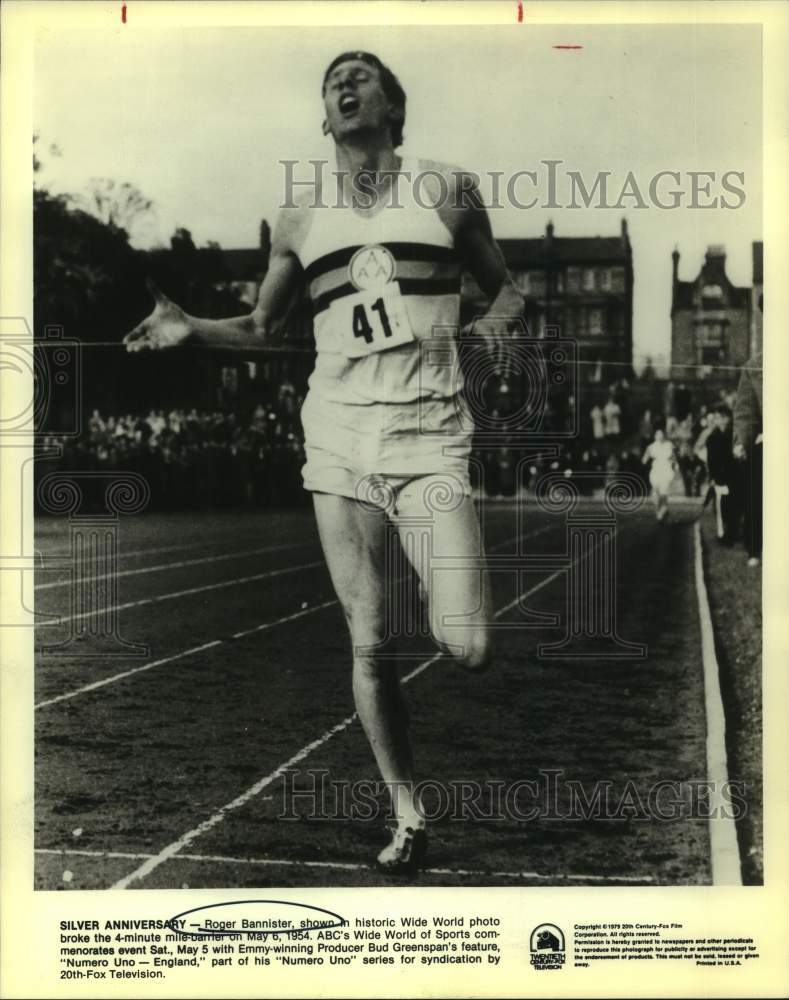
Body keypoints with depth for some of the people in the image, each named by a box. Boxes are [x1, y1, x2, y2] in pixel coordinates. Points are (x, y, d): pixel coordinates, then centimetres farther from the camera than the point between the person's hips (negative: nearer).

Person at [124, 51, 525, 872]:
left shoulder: (445, 189, 6)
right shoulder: (301, 218, 11)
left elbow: (505, 287, 14)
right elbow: (258, 327, 19)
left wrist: (501, 317, -9)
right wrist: (190, 330, 1)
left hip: (428, 437, -2)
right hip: (338, 439, 2)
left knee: (465, 648, -14)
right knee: (368, 644, 1)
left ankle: (454, 595, 23)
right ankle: (407, 819, 18)